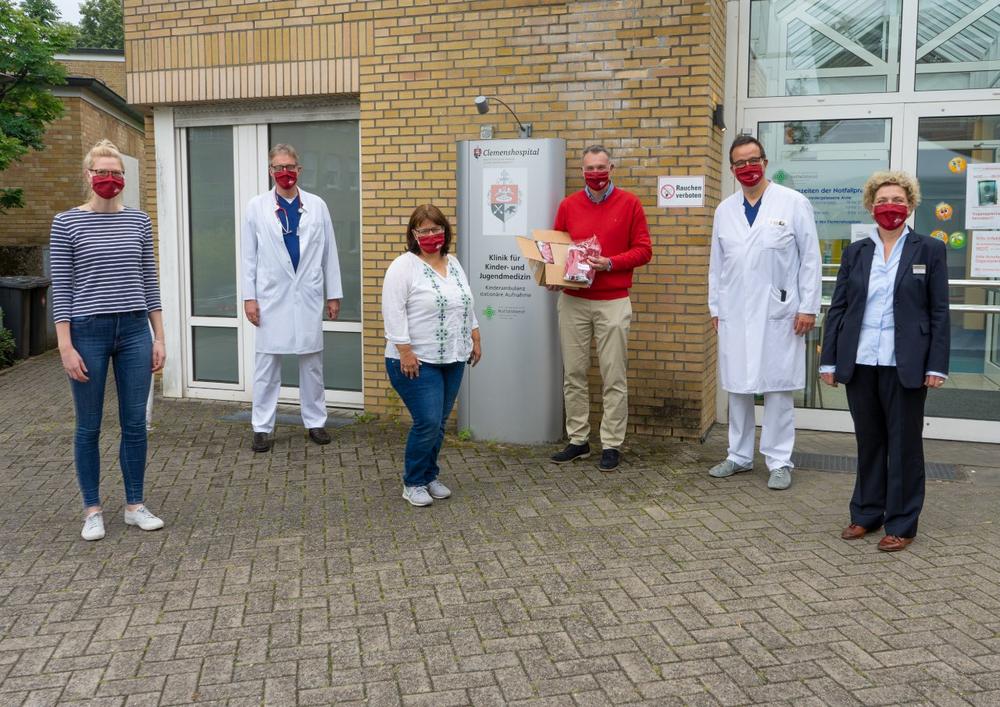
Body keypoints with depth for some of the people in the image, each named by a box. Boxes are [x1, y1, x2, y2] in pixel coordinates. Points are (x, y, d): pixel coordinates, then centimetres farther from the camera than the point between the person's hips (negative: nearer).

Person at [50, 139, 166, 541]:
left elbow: (149, 281, 10)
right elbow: (61, 288, -3)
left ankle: (135, 505, 21)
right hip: (88, 332, -3)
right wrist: (66, 346, -9)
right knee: (89, 427, 7)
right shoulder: (67, 223, -2)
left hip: (134, 330, 3)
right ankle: (92, 510, 20)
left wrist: (159, 337, 7)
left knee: (135, 424, 8)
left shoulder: (138, 222, 6)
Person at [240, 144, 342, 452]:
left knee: (312, 362, 8)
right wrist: (249, 296, -4)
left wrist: (334, 294, 4)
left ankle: (315, 421, 19)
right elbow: (249, 255, 2)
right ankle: (262, 427, 10)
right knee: (267, 363, 2)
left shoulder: (317, 205, 5)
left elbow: (329, 252, 6)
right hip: (272, 296, -1)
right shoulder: (256, 206, 2)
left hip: (308, 296, 1)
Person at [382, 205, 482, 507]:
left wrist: (475, 339, 15)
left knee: (438, 423, 11)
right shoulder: (403, 266, -11)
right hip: (417, 362, -7)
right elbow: (394, 312, -16)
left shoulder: (453, 264, 11)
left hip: (453, 360, 7)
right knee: (427, 423, -9)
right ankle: (413, 483, 8)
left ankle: (429, 477, 25)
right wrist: (405, 351, -20)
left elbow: (467, 305, 19)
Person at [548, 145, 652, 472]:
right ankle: (578, 440, 17)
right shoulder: (568, 205, 8)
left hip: (613, 302, -2)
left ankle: (612, 445, 9)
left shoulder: (629, 203, 1)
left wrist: (610, 263, -14)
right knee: (574, 374, 6)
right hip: (572, 301, 3)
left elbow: (643, 250, 0)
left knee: (614, 377, 0)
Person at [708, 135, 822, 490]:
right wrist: (715, 308, 10)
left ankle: (779, 461, 12)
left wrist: (808, 307, -6)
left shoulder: (794, 203, -2)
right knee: (737, 386, 10)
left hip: (778, 312, -4)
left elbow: (810, 258, -2)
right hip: (734, 313, 4)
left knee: (777, 388, 2)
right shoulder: (725, 210, 10)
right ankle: (740, 455, 22)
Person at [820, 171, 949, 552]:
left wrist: (937, 365, -6)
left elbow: (940, 312, 0)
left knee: (904, 444, 5)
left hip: (905, 366, -3)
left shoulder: (929, 250, 2)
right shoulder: (855, 252, 9)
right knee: (868, 441, 12)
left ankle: (901, 524, 16)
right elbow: (837, 307, 8)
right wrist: (829, 360, 3)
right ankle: (866, 514, 24)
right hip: (860, 363, 3)